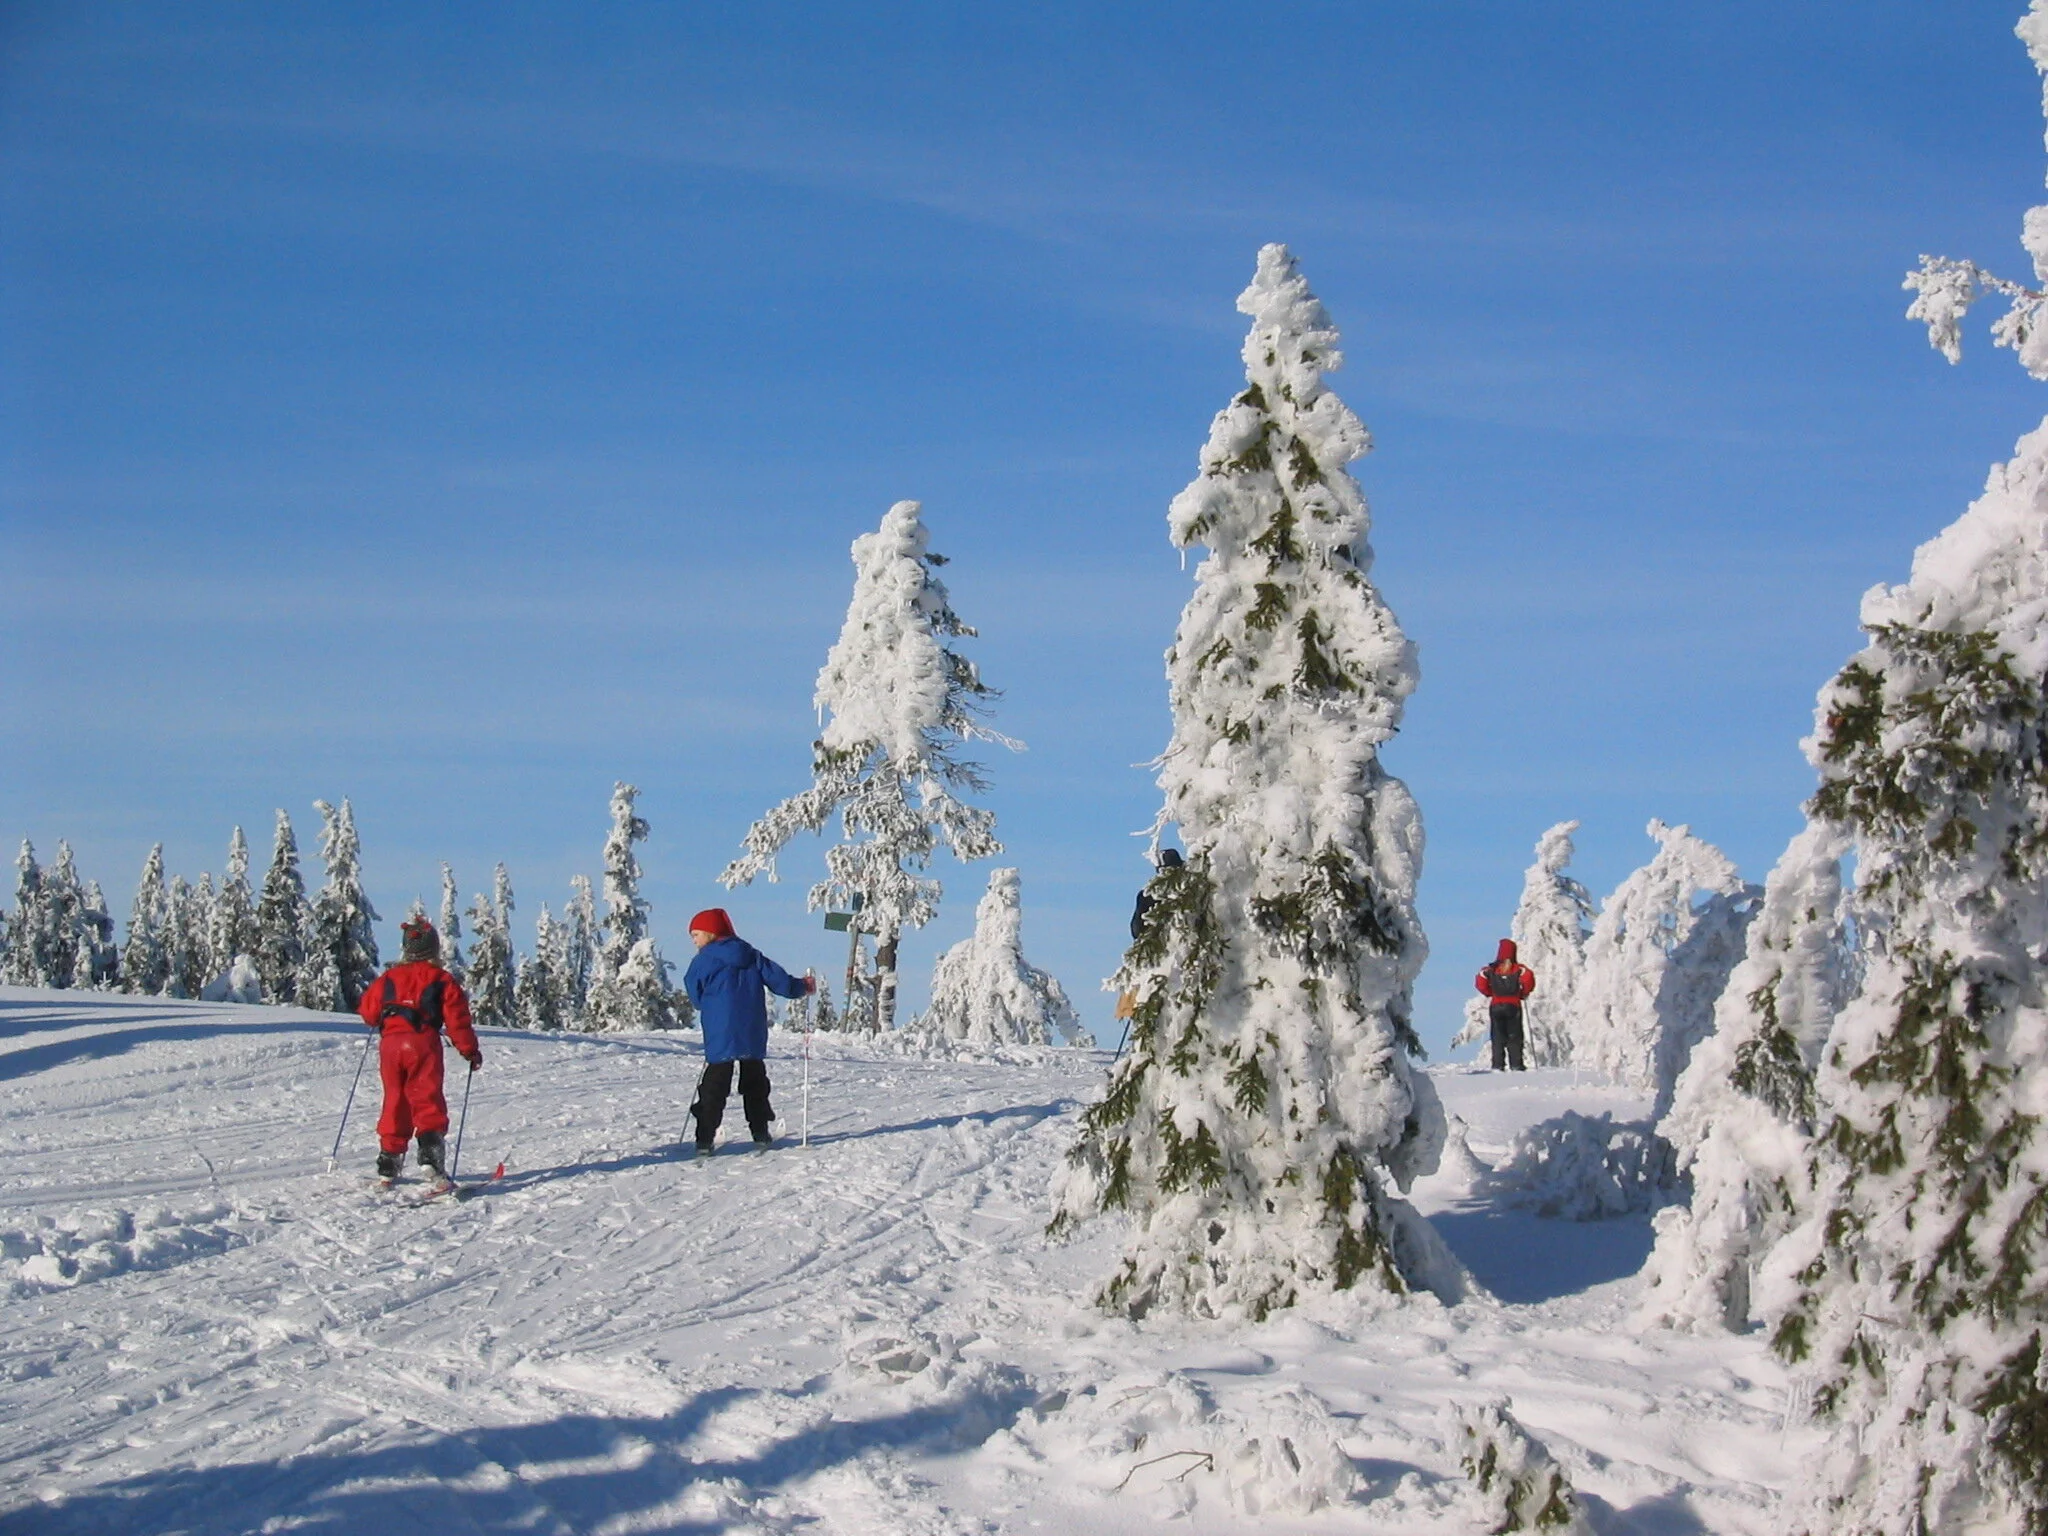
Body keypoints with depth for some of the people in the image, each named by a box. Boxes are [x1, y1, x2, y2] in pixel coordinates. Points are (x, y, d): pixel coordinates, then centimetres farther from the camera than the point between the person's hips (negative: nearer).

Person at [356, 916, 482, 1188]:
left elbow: (368, 1011, 15)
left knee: (395, 1101, 13)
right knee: (427, 1100, -4)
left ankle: (389, 1161, 15)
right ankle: (431, 1153, -23)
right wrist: (470, 1051, 7)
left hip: (391, 1044, 3)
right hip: (423, 1044, -3)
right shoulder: (442, 980, 3)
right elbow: (457, 1020, -1)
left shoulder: (388, 979, 11)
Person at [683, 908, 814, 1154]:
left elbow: (696, 997, 6)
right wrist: (801, 987, 25)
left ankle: (705, 1140, -9)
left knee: (714, 1086, -2)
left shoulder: (703, 962, -3)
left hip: (720, 1037, -4)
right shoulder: (752, 956, 9)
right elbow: (777, 979, 8)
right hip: (754, 1036, 4)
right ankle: (761, 1133, 18)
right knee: (755, 1081, 17)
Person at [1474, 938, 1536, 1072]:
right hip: (1513, 1006, -1)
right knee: (1514, 1037, 6)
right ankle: (1516, 1065, 1)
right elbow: (1528, 977, -17)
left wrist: (1489, 993, 6)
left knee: (1498, 1037, 6)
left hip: (1495, 1006, 1)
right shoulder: (1518, 968, -1)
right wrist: (1523, 993, -1)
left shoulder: (1492, 969, 1)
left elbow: (1480, 981, -10)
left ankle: (1498, 1065, 0)